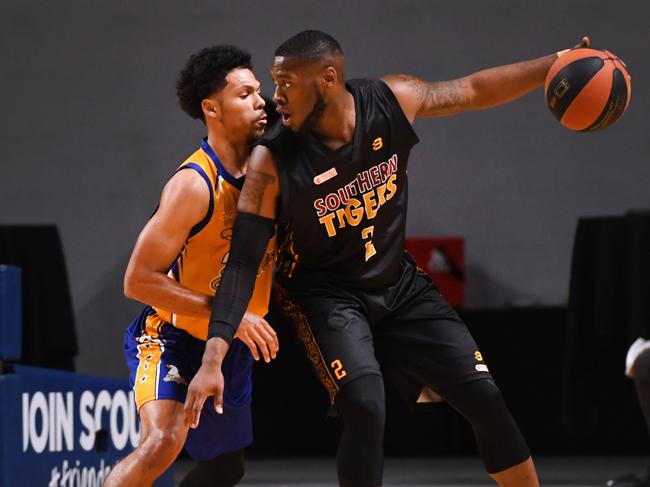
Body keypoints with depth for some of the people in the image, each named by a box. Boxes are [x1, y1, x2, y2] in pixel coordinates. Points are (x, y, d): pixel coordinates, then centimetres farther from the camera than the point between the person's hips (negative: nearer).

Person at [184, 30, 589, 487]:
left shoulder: (393, 101, -15)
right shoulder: (272, 162, -23)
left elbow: (474, 90, 2)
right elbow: (244, 263, -21)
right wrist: (213, 360, -29)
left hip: (398, 282, 4)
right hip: (326, 293, -4)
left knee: (484, 398, 0)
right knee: (365, 408, -27)